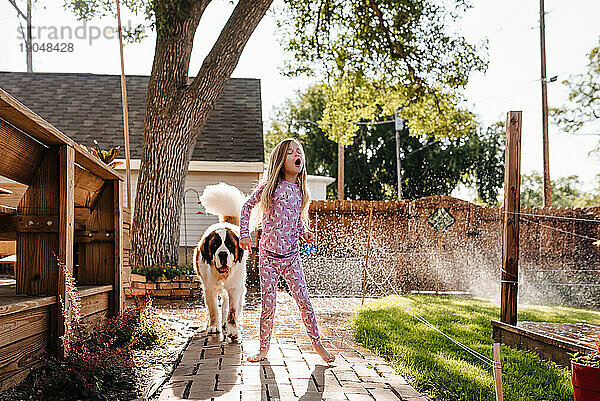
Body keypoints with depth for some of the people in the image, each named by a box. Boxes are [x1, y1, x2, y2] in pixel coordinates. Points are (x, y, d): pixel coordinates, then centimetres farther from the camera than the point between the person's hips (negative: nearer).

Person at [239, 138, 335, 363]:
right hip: (268, 254, -2)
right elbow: (246, 207, 7)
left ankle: (317, 344, 15)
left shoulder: (300, 191, 6)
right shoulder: (269, 186, -4)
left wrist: (303, 232, 5)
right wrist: (244, 234, -2)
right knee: (268, 304, 1)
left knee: (303, 301, 0)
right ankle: (264, 347, 20)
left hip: (291, 255, 2)